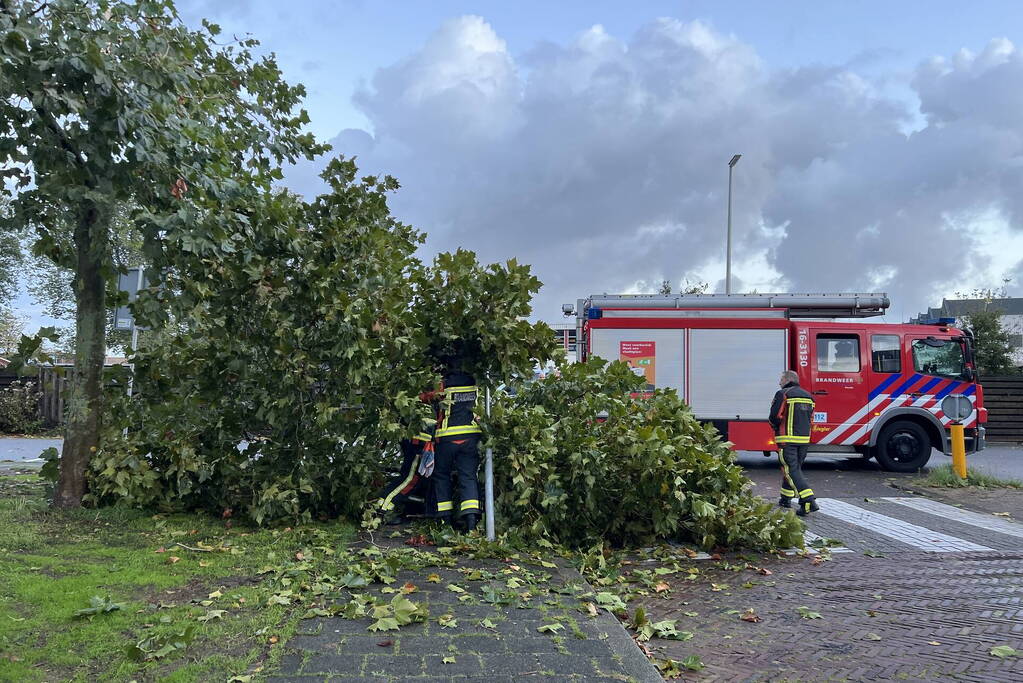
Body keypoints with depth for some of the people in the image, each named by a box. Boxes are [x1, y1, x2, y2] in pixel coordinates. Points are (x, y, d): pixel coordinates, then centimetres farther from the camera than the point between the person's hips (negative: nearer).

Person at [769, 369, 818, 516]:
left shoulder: (783, 394, -8)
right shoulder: (807, 396, 14)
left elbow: (775, 417, -11)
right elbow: (810, 419, 17)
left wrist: (777, 429, 8)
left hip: (787, 439, -7)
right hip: (804, 439, 7)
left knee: (791, 470, -7)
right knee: (795, 468, 19)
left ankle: (809, 501, -18)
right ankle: (786, 498, 28)